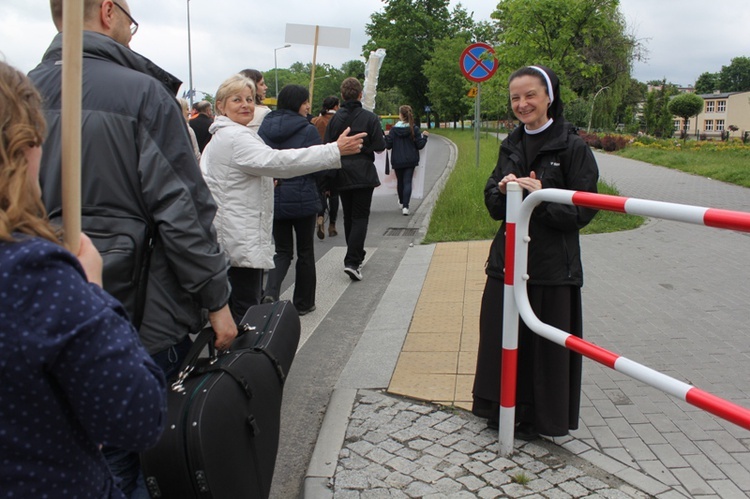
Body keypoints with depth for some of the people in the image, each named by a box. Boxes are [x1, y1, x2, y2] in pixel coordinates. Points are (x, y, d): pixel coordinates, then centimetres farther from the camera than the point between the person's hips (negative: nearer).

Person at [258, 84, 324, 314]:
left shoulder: (264, 128, 2)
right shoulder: (307, 130, -12)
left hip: (272, 199, 4)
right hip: (303, 199, -4)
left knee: (282, 251, 14)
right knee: (305, 252, 12)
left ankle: (270, 292, -11)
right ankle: (303, 303, 21)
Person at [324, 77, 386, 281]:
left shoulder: (335, 118, 0)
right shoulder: (370, 118, -8)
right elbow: (379, 146, -9)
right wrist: (383, 136, 12)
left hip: (341, 174, 3)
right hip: (363, 173, -3)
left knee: (348, 217, 16)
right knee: (360, 218, -2)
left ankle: (356, 257, 28)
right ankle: (352, 262, -16)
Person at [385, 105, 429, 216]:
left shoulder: (393, 129, -8)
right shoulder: (414, 129, -7)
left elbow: (388, 145, -6)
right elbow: (420, 145, -5)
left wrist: (386, 136, 12)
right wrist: (425, 136, 12)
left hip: (397, 161, 0)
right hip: (410, 160, 0)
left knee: (400, 181, 18)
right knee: (407, 182, -1)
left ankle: (401, 202, 36)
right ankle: (405, 206, -14)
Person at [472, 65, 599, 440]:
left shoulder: (572, 146, -7)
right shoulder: (511, 145, 11)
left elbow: (583, 211, -9)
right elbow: (492, 205, 12)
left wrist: (541, 198, -23)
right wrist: (503, 190, -9)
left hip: (552, 266, -5)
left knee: (544, 344, 3)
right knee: (502, 337, 10)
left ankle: (538, 417, 23)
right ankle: (503, 409, 28)